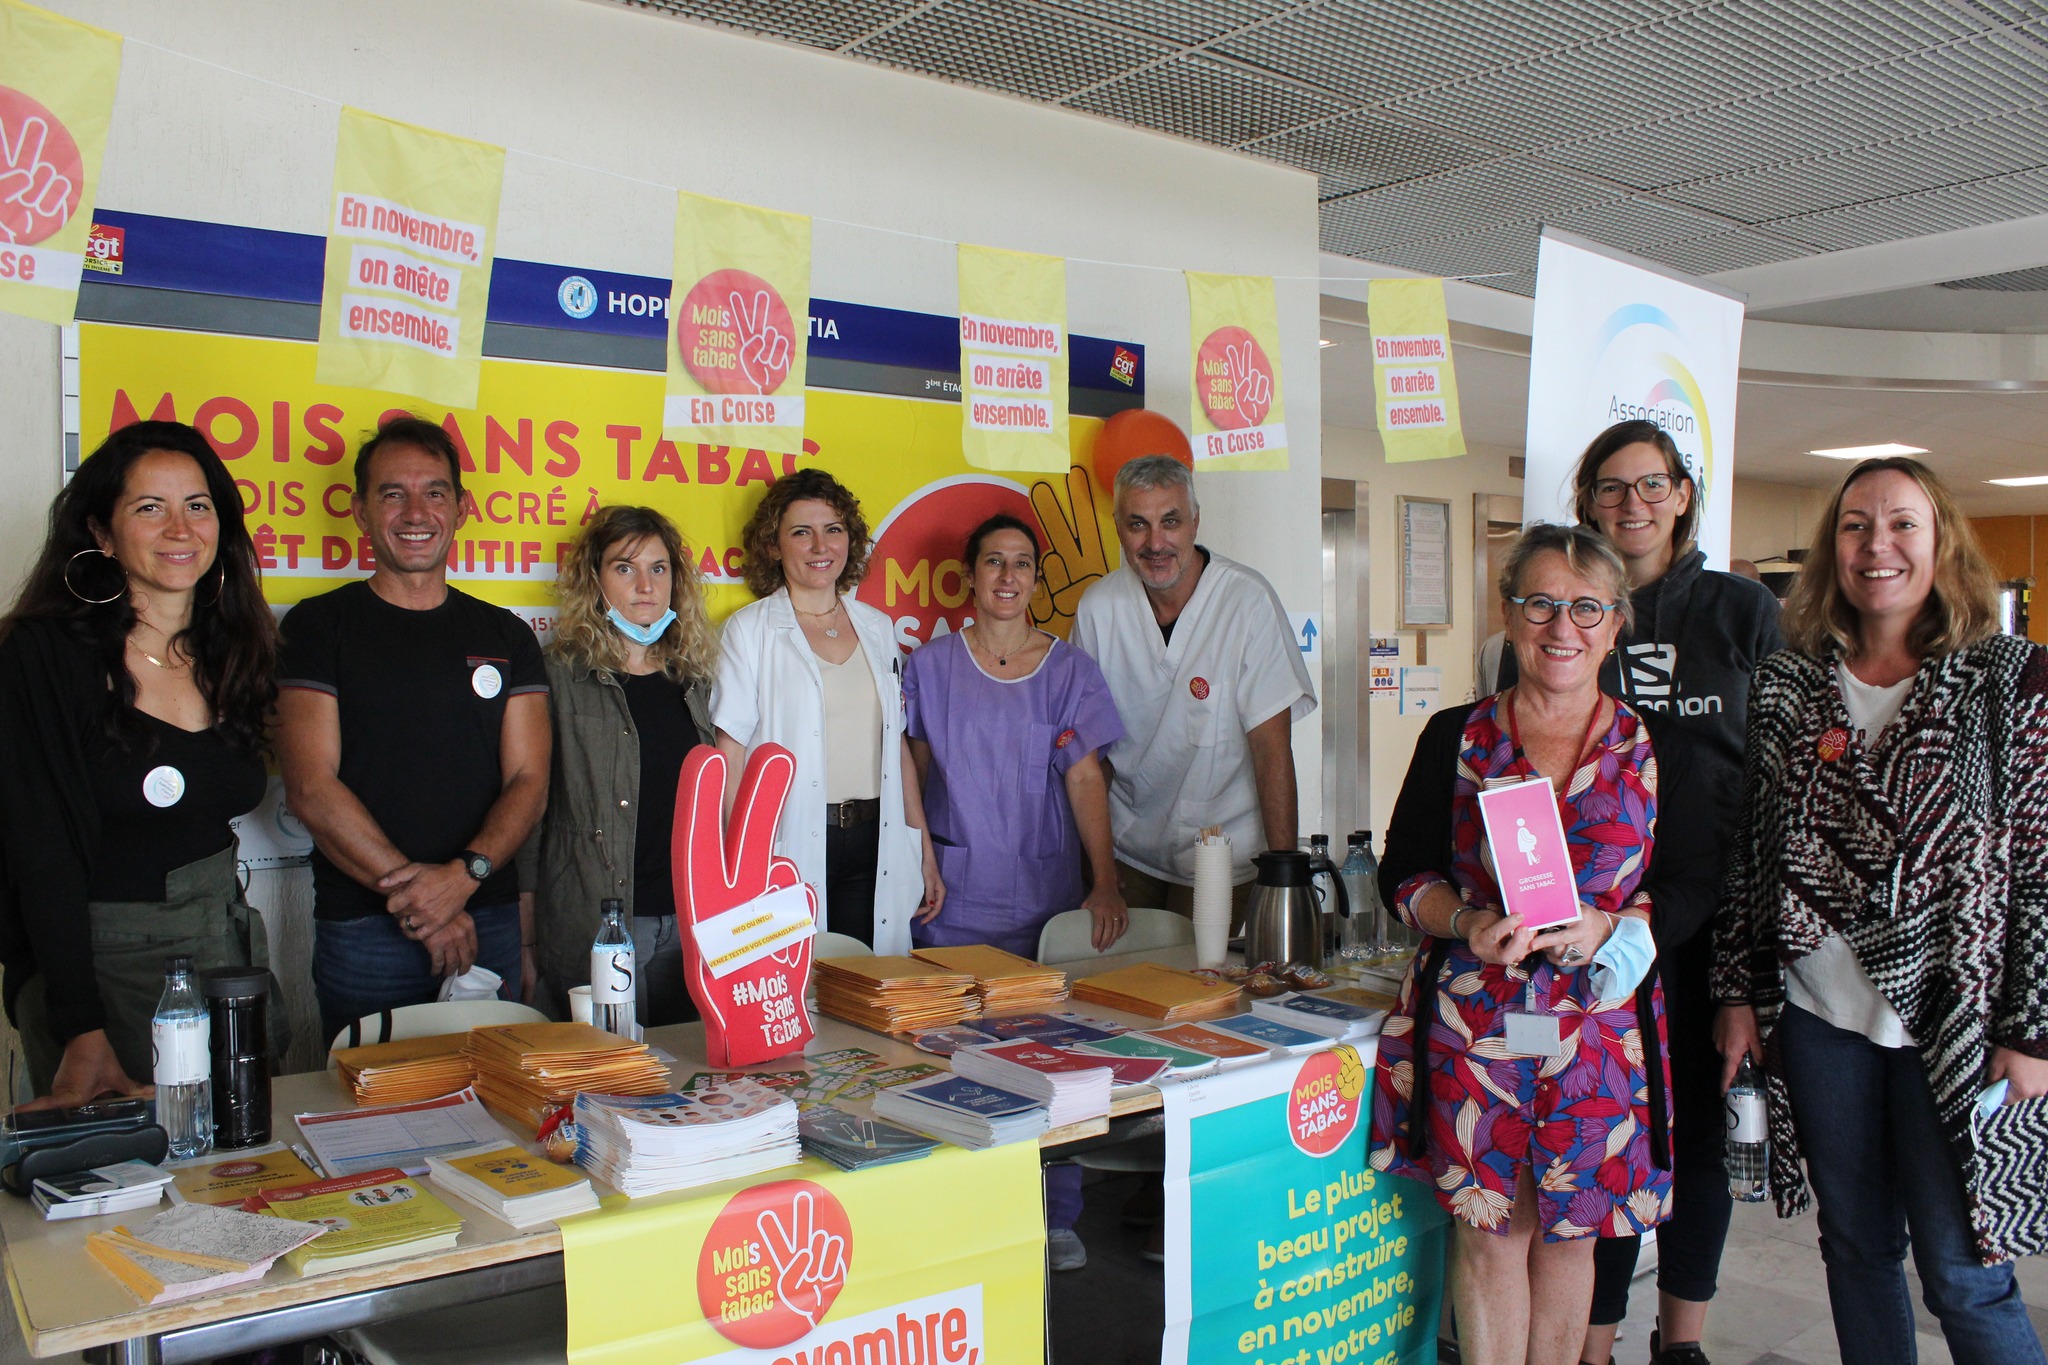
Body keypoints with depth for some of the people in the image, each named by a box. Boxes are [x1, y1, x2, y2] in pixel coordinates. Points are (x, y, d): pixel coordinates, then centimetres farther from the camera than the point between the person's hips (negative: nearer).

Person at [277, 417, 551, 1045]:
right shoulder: (319, 626, 1)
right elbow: (310, 787, -7)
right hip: (364, 934, -2)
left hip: (490, 926, 3)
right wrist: (415, 893, -13)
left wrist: (463, 875, -14)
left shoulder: (506, 637, 10)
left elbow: (528, 781, 4)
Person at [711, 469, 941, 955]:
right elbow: (731, 753, -5)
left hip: (875, 844, 4)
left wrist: (924, 850, 13)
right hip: (792, 847, -4)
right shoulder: (750, 630, 0)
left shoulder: (877, 628, 13)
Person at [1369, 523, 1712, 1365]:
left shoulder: (1656, 752, 4)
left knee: (1568, 1230, 11)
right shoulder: (1455, 740, 3)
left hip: (1599, 1023, 1)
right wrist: (1467, 926, -16)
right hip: (1472, 1013, 0)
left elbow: (1695, 886, 4)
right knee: (1488, 1230, 6)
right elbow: (1401, 873, 4)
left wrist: (1608, 928, -15)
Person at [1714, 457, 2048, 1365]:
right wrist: (1738, 993, 6)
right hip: (1820, 1017, 3)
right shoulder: (1785, 686, 5)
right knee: (1856, 1248, 15)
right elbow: (1750, 853, 8)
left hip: (1954, 1020, -3)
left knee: (1962, 1275, 2)